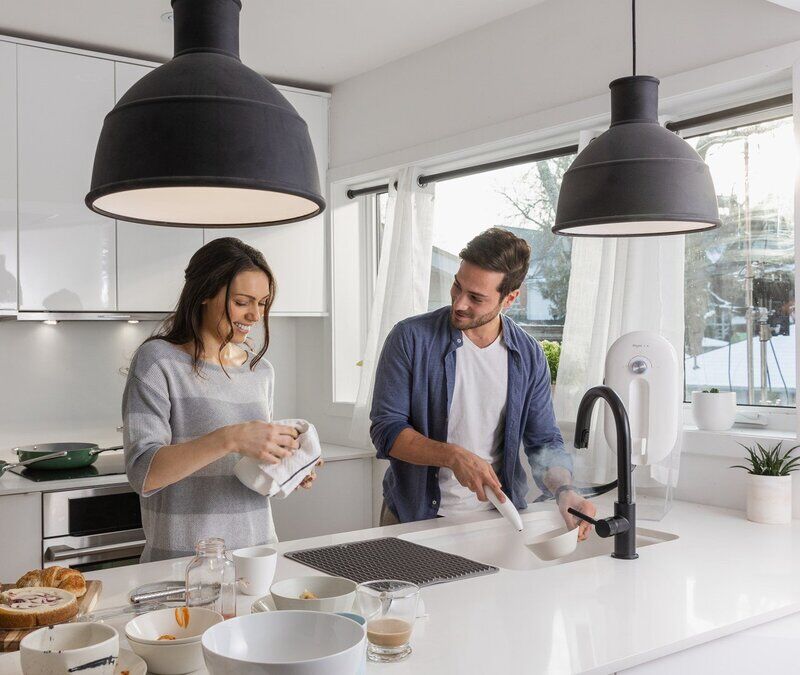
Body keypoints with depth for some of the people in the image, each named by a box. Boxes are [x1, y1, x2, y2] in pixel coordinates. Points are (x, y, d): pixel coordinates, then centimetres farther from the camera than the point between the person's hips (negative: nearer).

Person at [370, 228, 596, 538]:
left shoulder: (528, 356, 1)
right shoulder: (411, 338, -9)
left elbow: (543, 441, 6)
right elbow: (386, 430, -10)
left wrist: (565, 491, -13)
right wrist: (453, 456, -24)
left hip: (497, 516, 2)